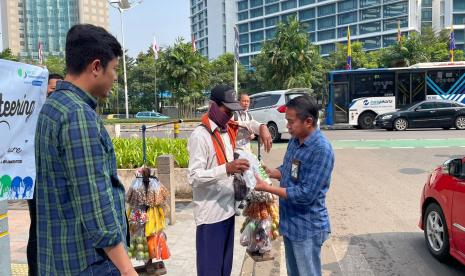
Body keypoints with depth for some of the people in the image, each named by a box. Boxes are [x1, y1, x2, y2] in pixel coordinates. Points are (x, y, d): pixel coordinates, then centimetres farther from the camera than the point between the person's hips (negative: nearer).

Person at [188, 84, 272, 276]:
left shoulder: (229, 129, 7)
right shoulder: (200, 136, -18)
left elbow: (248, 123, 26)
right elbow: (193, 177, -23)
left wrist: (262, 129, 4)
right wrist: (226, 168, -33)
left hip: (227, 209, 8)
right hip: (210, 215, -8)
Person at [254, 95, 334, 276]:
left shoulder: (321, 149, -25)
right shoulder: (294, 141, 2)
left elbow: (306, 195, -27)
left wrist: (267, 188, -23)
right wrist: (269, 172, -2)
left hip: (307, 228, -8)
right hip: (290, 222, 8)